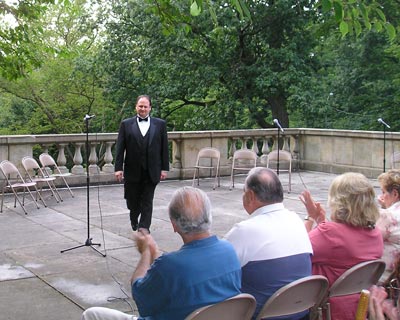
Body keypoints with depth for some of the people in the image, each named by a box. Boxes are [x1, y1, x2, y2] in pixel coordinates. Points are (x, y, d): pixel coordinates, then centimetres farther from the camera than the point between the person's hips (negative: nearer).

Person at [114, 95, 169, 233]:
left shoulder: (160, 124, 5)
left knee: (147, 202, 0)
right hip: (132, 171, 1)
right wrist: (118, 168, -7)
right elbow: (120, 148, 0)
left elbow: (164, 148, 4)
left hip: (151, 171, 0)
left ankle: (144, 229, 7)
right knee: (132, 200, 12)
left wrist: (164, 168, 0)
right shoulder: (126, 124, 3)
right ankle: (134, 219, 41)